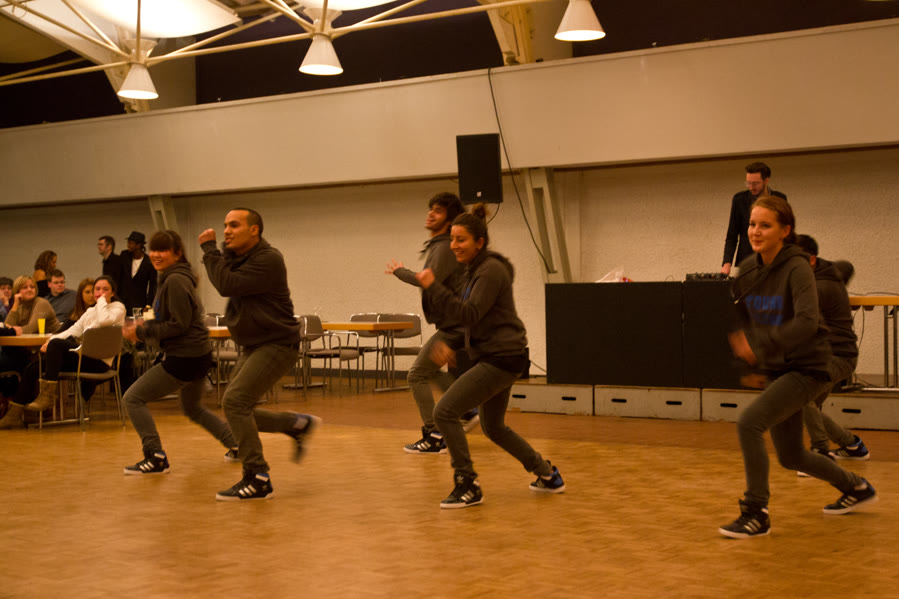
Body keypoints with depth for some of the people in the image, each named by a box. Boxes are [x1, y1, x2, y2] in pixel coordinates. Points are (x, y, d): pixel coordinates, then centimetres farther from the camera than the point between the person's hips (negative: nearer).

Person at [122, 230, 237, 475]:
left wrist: (142, 332, -16)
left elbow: (179, 325, -22)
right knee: (193, 409, 29)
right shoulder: (171, 278, 13)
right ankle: (238, 446, 32)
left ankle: (156, 457, -6)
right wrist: (145, 325, 7)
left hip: (185, 358, -11)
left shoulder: (175, 281, -19)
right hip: (199, 354, 11)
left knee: (133, 399, -5)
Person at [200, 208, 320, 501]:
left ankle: (258, 480, -15)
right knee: (238, 411, 8)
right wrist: (212, 251, -3)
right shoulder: (234, 256, 12)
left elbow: (227, 285, -26)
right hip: (253, 346, 10)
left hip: (277, 344, -10)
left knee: (235, 400, -21)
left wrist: (209, 248, -16)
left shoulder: (268, 260, -18)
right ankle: (300, 424, 27)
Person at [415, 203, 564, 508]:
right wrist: (452, 346, 12)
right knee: (493, 427, 22)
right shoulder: (477, 269, 15)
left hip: (501, 359, -11)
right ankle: (548, 476, 33)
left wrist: (434, 287, -24)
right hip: (495, 357, 11)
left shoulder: (491, 270, -15)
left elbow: (469, 314, -24)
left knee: (444, 411, -13)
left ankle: (468, 486, -5)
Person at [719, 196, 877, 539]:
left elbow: (807, 322, -30)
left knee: (749, 422, -24)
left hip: (807, 368, -8)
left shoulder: (797, 268, -16)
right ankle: (856, 488, 41)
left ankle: (756, 515, -12)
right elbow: (741, 321, 15)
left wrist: (761, 344, -38)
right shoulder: (747, 270, 3)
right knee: (791, 457, 15)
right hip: (774, 370, 8)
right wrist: (754, 368, 10)